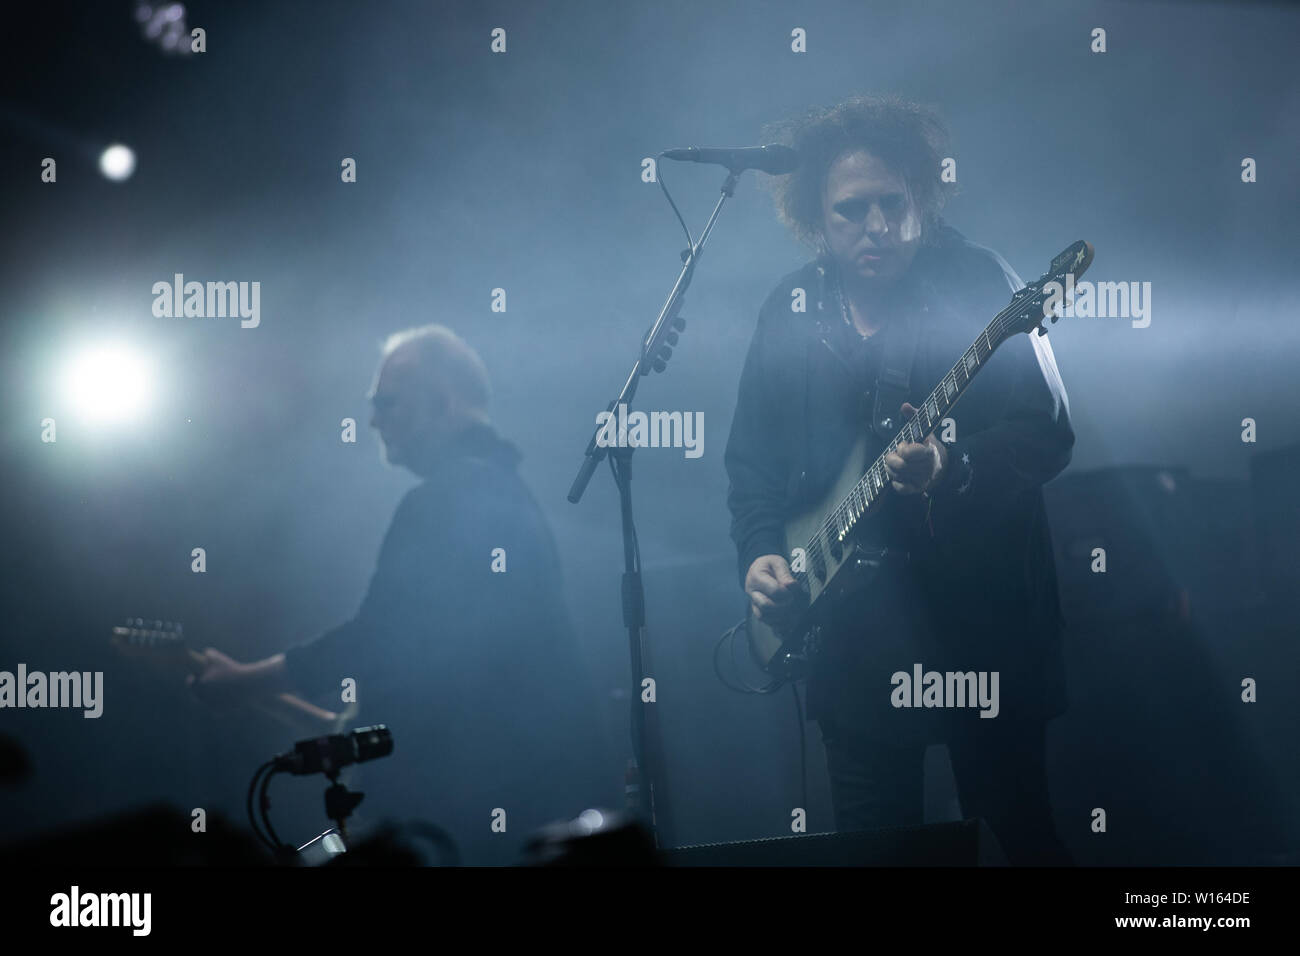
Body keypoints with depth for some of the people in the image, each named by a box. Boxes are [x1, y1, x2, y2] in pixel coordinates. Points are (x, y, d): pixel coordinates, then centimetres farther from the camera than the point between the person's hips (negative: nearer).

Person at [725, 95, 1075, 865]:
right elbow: (752, 455, 14)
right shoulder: (790, 310, 8)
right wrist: (760, 552, -2)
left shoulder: (978, 281, -6)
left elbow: (1048, 433, -13)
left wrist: (955, 469, -30)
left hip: (984, 619, -4)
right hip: (854, 636, 4)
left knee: (1021, 833, 2)